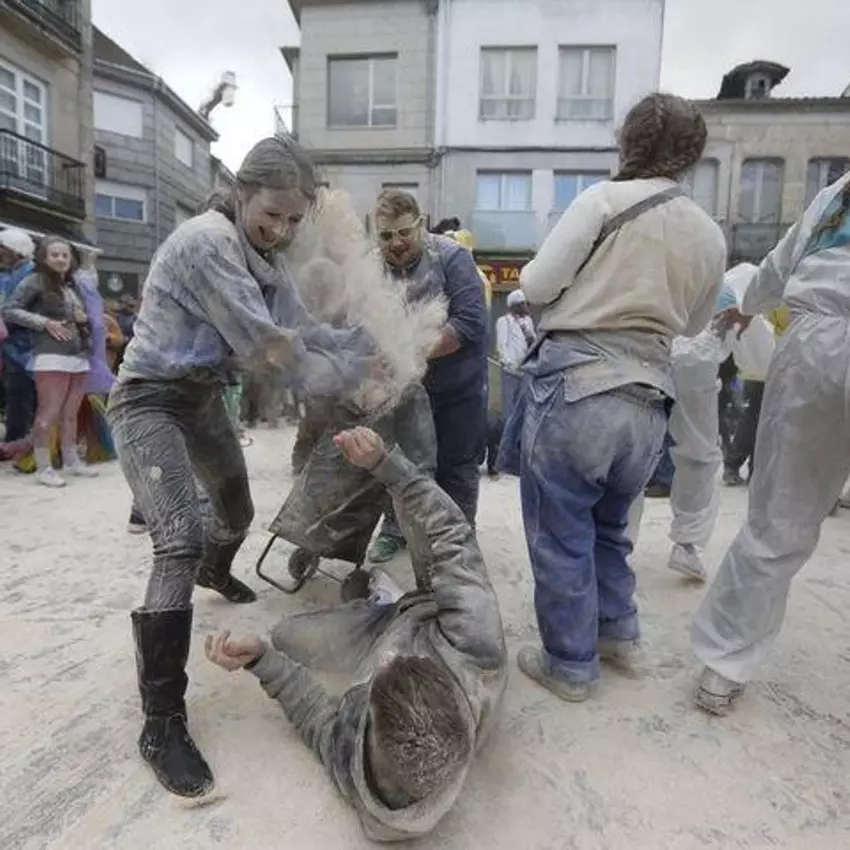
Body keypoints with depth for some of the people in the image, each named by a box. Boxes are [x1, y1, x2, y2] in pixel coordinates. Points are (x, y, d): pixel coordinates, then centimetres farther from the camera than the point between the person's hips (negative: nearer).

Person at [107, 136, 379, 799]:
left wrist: (375, 339, -15)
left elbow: (302, 330, -3)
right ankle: (162, 721, -10)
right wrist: (353, 372, -19)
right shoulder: (206, 242, -25)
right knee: (181, 543, -21)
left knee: (238, 512, 24)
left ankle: (216, 572, 60)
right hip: (150, 401, -9)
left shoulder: (267, 257, 4)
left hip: (203, 397, 9)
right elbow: (270, 349, -29)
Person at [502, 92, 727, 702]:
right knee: (609, 524, 25)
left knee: (561, 535, 7)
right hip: (648, 402, 6)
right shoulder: (712, 237, 11)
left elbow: (537, 286, -7)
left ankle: (571, 665, 20)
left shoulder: (606, 199, -5)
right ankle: (619, 632, 37)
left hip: (574, 387, -5)